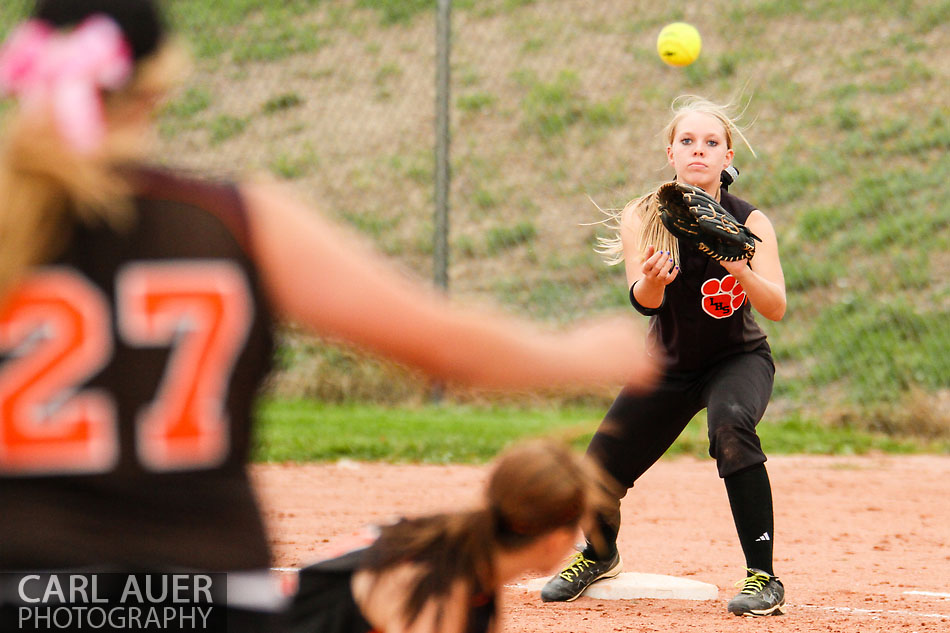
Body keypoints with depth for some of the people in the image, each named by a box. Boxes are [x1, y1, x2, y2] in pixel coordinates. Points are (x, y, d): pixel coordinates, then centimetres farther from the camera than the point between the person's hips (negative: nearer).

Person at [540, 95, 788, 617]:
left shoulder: (749, 223, -18)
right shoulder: (642, 217, -14)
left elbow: (775, 307, -29)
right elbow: (644, 301, -27)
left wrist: (736, 265, -47)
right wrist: (653, 279, -51)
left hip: (739, 359, -3)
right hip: (670, 367, 3)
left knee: (730, 424, -36)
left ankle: (763, 576, -28)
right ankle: (600, 554, 36)